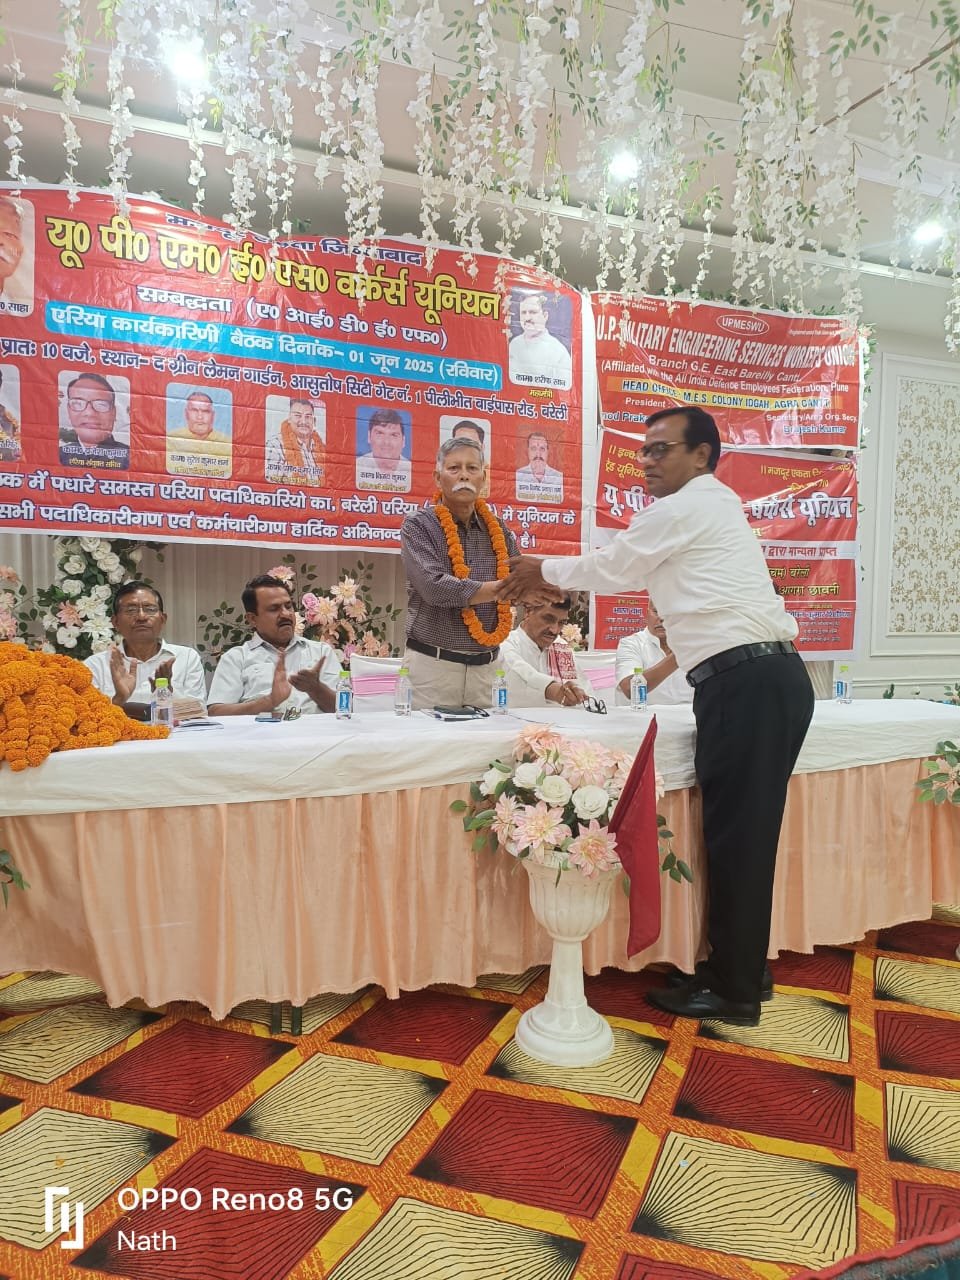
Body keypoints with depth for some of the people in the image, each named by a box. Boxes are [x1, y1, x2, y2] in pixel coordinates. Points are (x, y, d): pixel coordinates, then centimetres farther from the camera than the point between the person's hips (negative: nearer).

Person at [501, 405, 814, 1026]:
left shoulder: (683, 508, -6)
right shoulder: (709, 507, 25)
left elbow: (614, 565, 5)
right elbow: (637, 572, 31)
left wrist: (545, 569, 21)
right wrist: (556, 585, 32)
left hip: (746, 681, -10)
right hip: (765, 677, 10)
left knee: (735, 835, -2)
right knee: (741, 832, 15)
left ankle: (735, 991, 11)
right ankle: (738, 969, 27)